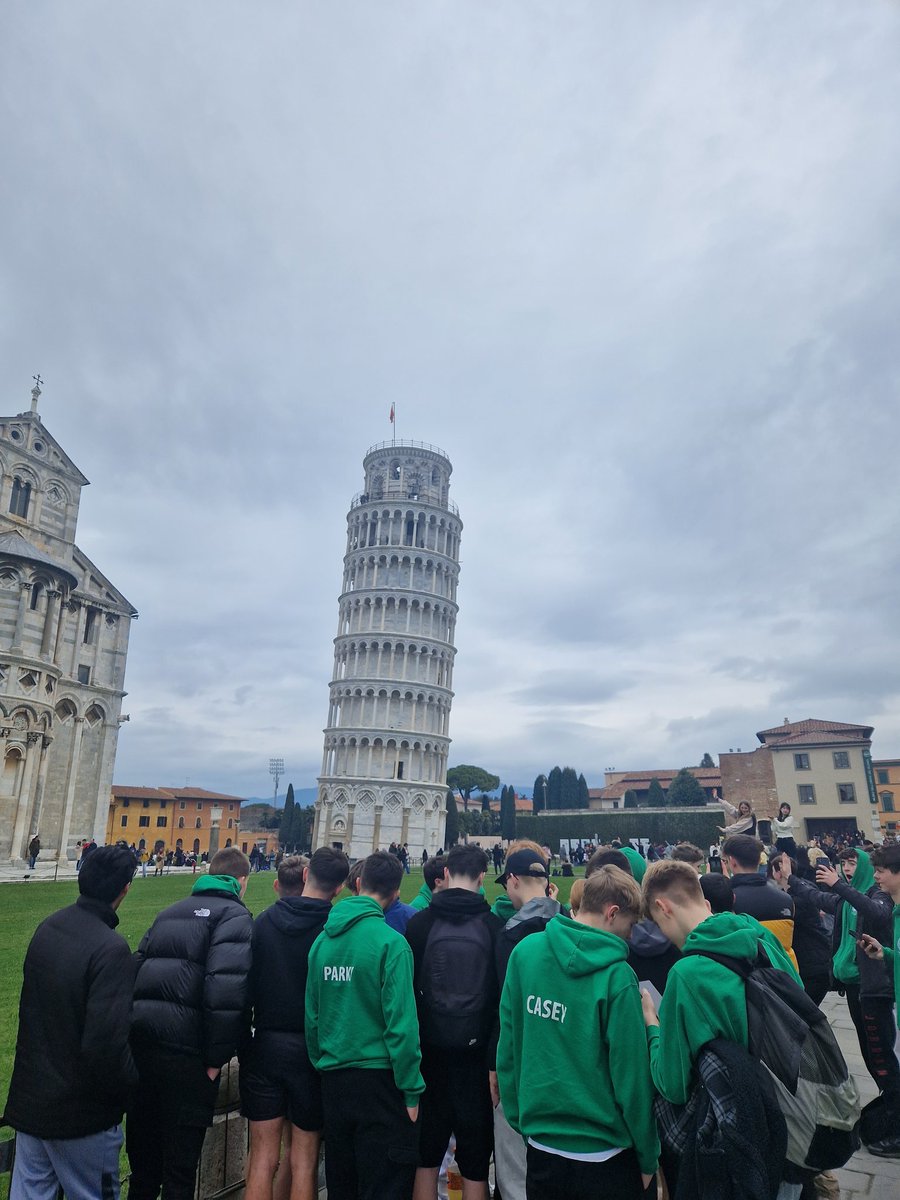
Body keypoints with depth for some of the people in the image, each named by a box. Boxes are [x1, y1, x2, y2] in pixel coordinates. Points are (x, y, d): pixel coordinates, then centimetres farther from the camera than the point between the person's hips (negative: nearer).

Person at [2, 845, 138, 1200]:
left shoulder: (46, 929, -3)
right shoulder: (110, 948, -28)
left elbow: (33, 1005, 11)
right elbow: (107, 1042, -29)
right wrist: (128, 1084, -11)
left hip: (29, 1099, 7)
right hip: (81, 1111, -7)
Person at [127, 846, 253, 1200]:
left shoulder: (170, 912, 18)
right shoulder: (235, 916, -6)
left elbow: (136, 968, 17)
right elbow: (226, 987, -20)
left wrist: (138, 1031, 21)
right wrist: (217, 1057, -12)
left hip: (141, 1043, 7)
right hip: (185, 1051, -7)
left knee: (143, 1151, 24)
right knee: (181, 1161, 9)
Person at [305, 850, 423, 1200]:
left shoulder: (323, 939, 2)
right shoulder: (390, 942, -17)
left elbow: (312, 1013, 8)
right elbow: (401, 1022, -19)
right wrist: (411, 1089, -10)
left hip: (333, 1079, 6)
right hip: (378, 1077, -6)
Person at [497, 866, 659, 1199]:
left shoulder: (525, 952, -7)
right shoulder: (616, 977, -21)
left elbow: (508, 1047, 0)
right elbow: (630, 1075, -16)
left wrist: (520, 1117, 11)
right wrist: (648, 1158, -1)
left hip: (540, 1146, 4)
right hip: (604, 1157, -4)